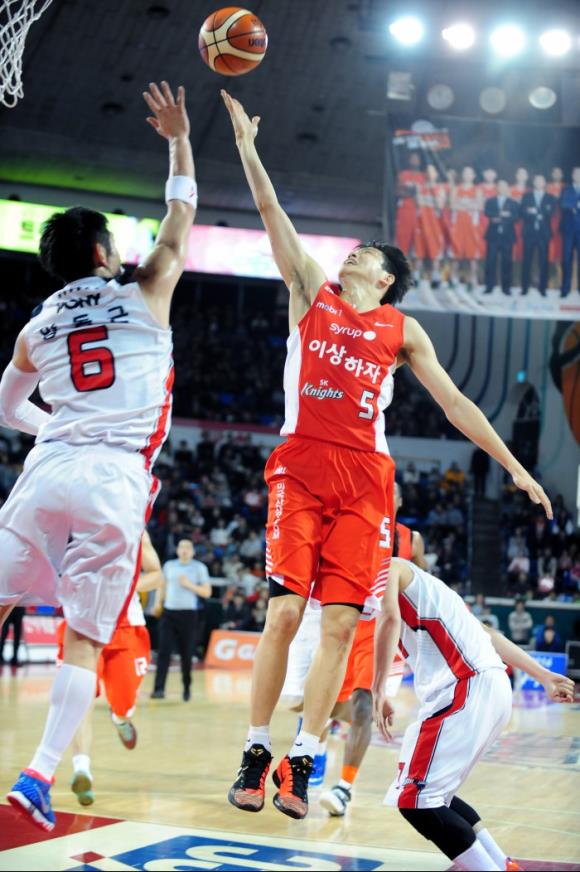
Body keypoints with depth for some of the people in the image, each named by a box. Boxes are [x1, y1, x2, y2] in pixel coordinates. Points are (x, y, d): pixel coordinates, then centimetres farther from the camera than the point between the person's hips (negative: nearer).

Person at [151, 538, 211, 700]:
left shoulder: (199, 567, 1)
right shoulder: (169, 565, 11)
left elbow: (207, 592, -1)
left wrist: (190, 585, -13)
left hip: (188, 614, -2)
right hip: (169, 612, 2)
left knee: (186, 654, 2)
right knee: (164, 652, -8)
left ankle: (187, 688, 18)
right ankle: (159, 689, -12)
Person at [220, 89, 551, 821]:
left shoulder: (402, 332, 17)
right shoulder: (312, 293, 16)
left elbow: (455, 403, 15)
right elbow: (274, 217, 11)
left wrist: (512, 465, 10)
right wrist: (247, 146, 5)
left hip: (365, 478, 1)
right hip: (301, 466, -1)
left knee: (340, 623, -6)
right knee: (284, 611, -10)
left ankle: (301, 764, -1)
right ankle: (256, 756, 0)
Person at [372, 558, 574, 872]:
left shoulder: (388, 567, 7)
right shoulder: (419, 583, 32)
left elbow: (390, 617, -15)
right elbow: (487, 634, 27)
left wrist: (378, 691, -15)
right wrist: (544, 677, 25)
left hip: (467, 690, -9)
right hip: (493, 688, 9)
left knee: (414, 800, -9)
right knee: (433, 793, 19)